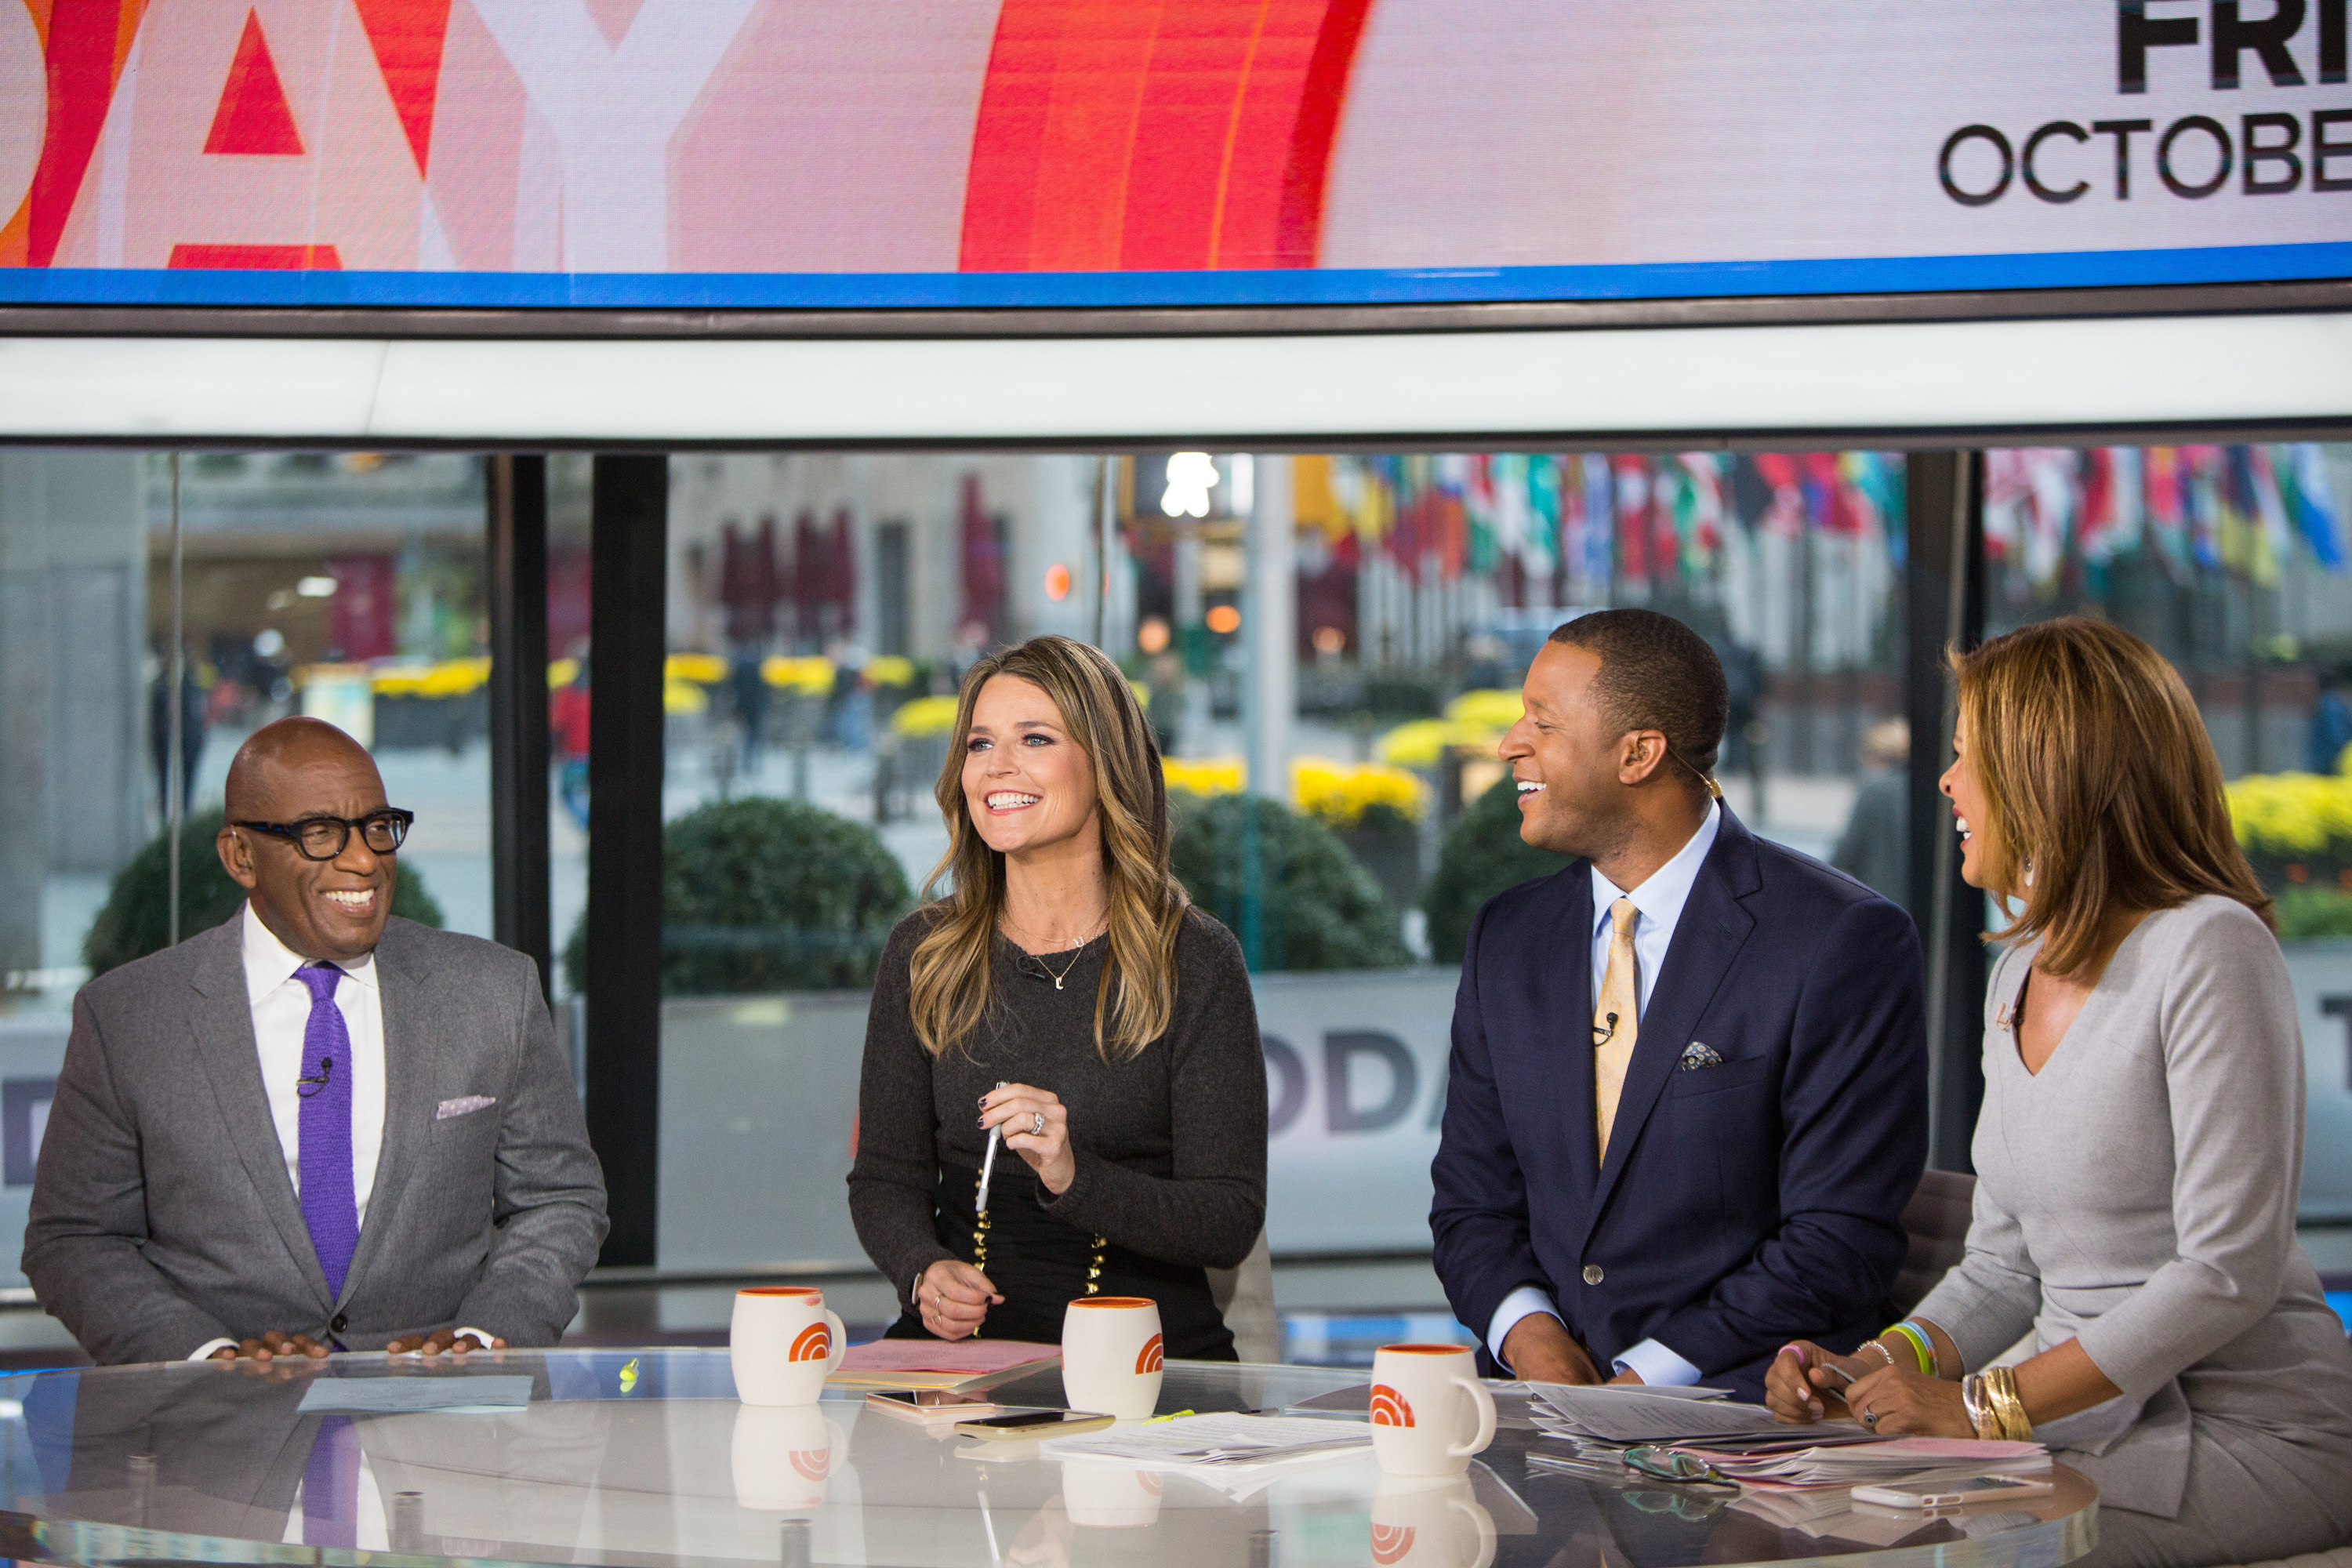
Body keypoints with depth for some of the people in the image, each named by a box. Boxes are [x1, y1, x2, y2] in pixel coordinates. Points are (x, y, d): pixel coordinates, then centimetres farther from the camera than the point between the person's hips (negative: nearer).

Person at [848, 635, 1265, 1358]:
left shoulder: (1195, 960, -1)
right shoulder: (923, 953, 8)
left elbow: (1231, 1223, -4)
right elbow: (884, 1178, 10)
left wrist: (1075, 1176, -21)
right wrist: (924, 1272, -12)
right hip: (965, 1343, 2)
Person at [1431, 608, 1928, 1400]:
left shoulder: (1845, 942, -7)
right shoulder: (1508, 939, 12)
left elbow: (1842, 1238, -10)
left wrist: (1646, 1378, -16)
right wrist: (1526, 1329, -7)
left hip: (1750, 1411, -5)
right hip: (1546, 1393, 5)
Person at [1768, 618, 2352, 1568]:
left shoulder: (2209, 949, -13)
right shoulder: (2020, 973, 14)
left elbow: (2231, 1270, -19)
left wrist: (1988, 1403, -20)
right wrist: (1885, 1364, -3)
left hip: (2252, 1432, -7)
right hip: (2088, 1418, 7)